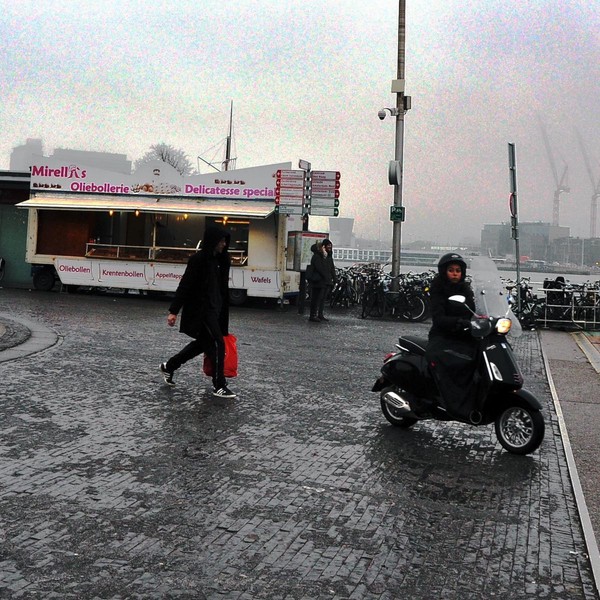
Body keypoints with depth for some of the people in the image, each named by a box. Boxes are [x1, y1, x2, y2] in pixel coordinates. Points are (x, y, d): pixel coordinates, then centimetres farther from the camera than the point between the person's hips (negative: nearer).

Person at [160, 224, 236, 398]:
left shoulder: (219, 260, 8)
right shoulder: (198, 259, -15)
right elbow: (184, 285, -16)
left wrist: (221, 310, 14)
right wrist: (173, 311, -17)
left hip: (213, 309, 9)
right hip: (200, 310, -9)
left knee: (203, 343, 17)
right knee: (217, 344, -6)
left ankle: (168, 366, 32)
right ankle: (219, 386, 5)